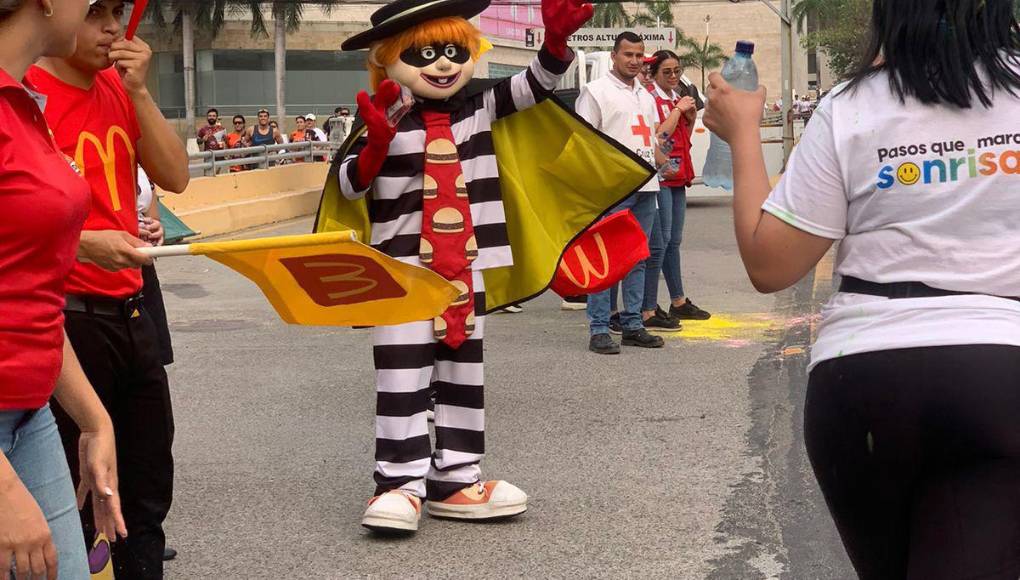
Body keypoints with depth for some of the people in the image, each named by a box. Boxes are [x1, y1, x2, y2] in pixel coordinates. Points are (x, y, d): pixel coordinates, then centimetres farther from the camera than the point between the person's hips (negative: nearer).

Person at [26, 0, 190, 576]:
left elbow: (175, 177, 5)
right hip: (67, 316, -7)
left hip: (129, 310, 8)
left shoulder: (120, 89, 10)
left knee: (149, 485, 16)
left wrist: (139, 91, -4)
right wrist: (82, 243, -27)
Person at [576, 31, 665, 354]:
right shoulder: (596, 91, -2)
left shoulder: (645, 95, 21)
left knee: (637, 259, 10)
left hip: (646, 188, 8)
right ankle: (599, 330, -6)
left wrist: (655, 170, 17)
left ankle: (632, 325, 16)